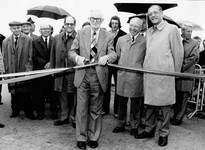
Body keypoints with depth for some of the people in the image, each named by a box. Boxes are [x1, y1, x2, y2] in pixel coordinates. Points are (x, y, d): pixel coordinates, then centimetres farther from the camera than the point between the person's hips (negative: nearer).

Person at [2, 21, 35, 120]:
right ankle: (15, 111, 25)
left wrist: (28, 70, -10)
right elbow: (4, 58, 10)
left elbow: (31, 57, -2)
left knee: (25, 93, -1)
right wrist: (6, 71, 3)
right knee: (14, 94, 11)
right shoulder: (5, 42, 9)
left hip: (24, 71, -3)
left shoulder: (28, 40, 0)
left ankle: (29, 112, 11)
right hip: (11, 72, 3)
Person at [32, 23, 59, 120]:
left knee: (53, 92, 4)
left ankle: (54, 111, 16)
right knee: (39, 93, 4)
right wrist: (45, 63, -13)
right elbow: (34, 57, -2)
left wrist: (51, 63, -13)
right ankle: (40, 111, 17)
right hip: (39, 71, 1)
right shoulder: (35, 42, 7)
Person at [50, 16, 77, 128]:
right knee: (62, 96, 14)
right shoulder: (57, 38, 11)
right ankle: (64, 117, 29)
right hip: (60, 72, 5)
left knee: (73, 97, 6)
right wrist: (52, 69, 9)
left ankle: (74, 118, 22)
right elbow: (53, 55, 13)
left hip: (74, 72, -5)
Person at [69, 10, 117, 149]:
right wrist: (77, 57, -18)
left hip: (99, 76, 0)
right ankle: (81, 138, 17)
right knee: (82, 108, 3)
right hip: (83, 75, 0)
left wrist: (106, 57, -26)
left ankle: (93, 138, 24)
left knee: (96, 109, 9)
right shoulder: (81, 33, 6)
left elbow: (113, 54, -3)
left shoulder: (108, 37, 4)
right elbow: (72, 51, 5)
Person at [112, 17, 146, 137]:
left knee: (135, 104, 8)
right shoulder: (121, 40, 9)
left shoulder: (144, 42, -3)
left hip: (136, 77, -3)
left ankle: (134, 126, 24)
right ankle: (121, 124, 29)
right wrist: (120, 67, 9)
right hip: (122, 75, 3)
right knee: (122, 102, 13)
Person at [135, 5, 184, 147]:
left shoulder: (172, 29, -3)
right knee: (149, 103, 13)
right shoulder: (148, 32, 15)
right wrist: (145, 68, 13)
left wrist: (176, 73, 1)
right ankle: (149, 130, 26)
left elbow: (178, 53, -2)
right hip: (149, 74, 6)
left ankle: (164, 134, 15)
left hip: (164, 74, -5)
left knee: (165, 105, 2)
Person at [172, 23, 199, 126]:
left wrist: (182, 67, -12)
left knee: (184, 97, 2)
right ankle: (175, 115, 23)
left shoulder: (194, 43, 2)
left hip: (186, 74, -2)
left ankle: (179, 118, 11)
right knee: (176, 96, 10)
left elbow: (193, 58, -7)